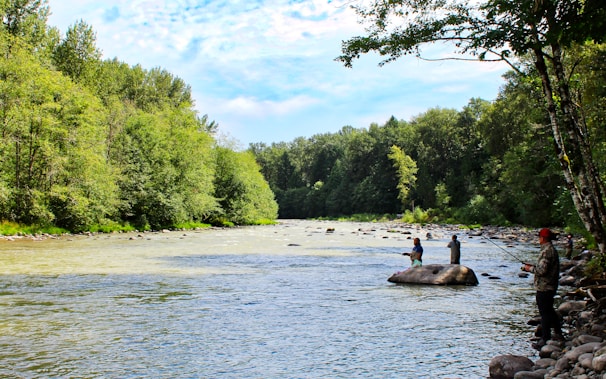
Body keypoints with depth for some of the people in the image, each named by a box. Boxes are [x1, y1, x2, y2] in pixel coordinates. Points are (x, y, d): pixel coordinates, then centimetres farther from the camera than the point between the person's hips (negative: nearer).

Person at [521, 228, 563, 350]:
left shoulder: (546, 251, -21)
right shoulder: (551, 250, 12)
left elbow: (542, 270, -25)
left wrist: (530, 269, -10)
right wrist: (533, 266, 14)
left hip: (544, 287, -10)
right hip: (550, 286, 10)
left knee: (545, 313, -3)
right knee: (549, 310, 21)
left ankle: (545, 339, 3)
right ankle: (558, 334, 32)